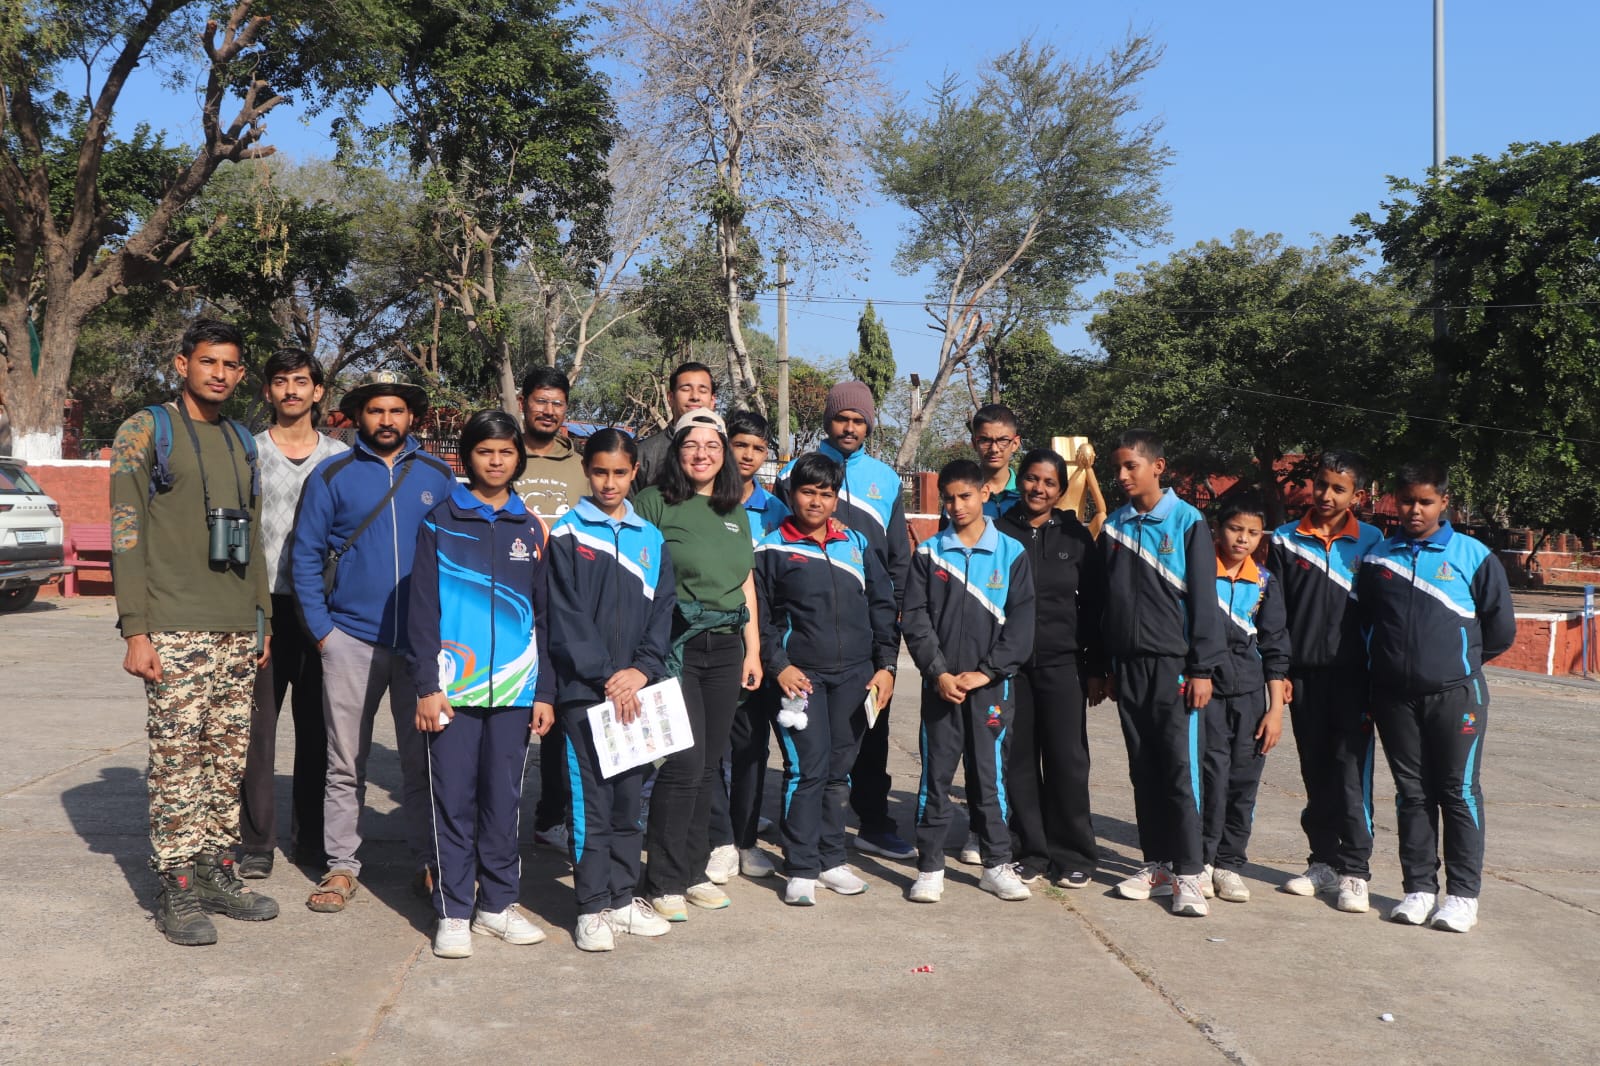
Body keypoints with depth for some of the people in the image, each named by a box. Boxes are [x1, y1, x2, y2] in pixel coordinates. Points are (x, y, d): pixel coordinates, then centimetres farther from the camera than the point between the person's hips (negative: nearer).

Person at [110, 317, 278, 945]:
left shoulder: (242, 442, 18)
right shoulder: (145, 431, 0)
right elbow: (126, 535, -5)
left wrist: (262, 621, 18)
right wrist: (135, 630, -11)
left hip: (238, 632, 6)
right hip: (175, 631, -5)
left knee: (228, 760, 6)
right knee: (176, 759, -5)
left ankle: (216, 872, 15)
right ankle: (177, 889, 3)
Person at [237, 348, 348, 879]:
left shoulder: (341, 457, 10)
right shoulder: (248, 451, 6)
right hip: (262, 605, -1)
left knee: (317, 728, 7)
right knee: (256, 726, -1)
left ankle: (312, 840, 18)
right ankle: (255, 843, 9)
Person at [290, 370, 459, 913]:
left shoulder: (438, 476, 7)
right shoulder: (331, 475, 3)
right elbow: (305, 556, 3)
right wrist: (321, 629, -4)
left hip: (423, 641, 1)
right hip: (351, 640, -1)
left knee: (423, 760, 6)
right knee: (346, 764, 6)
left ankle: (428, 863, 17)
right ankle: (341, 866, 16)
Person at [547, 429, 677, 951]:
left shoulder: (651, 539, 12)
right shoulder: (567, 534, -1)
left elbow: (662, 612, 7)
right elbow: (566, 618, -8)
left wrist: (642, 670, -8)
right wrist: (606, 678, -14)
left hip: (636, 690, 4)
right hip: (583, 692, -4)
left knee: (629, 798, 11)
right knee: (591, 800, -2)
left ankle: (625, 896, 21)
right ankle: (593, 906, 7)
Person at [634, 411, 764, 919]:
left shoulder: (736, 513, 15)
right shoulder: (654, 503, -3)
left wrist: (753, 650, 14)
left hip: (725, 648, 6)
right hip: (675, 644, -6)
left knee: (707, 766, 10)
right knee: (684, 763, -8)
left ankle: (693, 872, 22)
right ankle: (664, 882, 4)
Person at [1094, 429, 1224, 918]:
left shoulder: (1187, 522, -4)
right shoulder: (1114, 526, 10)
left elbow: (1203, 599, -6)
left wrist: (1202, 669, -10)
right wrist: (1103, 667, 12)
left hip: (1174, 665, -5)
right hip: (1128, 665, 5)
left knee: (1180, 769, -5)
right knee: (1143, 770, 9)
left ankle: (1188, 873, 1)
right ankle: (1156, 864, 18)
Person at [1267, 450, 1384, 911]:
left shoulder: (1371, 543, 3)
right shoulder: (1285, 540, 5)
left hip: (1352, 675, -2)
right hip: (1304, 674, 2)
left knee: (1351, 773, -4)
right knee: (1316, 773, 10)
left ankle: (1354, 871, 4)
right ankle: (1323, 861, 21)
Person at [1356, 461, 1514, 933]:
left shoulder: (1473, 555, -2)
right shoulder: (1377, 557, 6)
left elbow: (1500, 626, 4)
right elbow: (1362, 621, 17)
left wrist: (1460, 660, 10)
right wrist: (1382, 664, 11)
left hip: (1455, 694, -3)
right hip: (1394, 696, 3)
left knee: (1460, 793, 2)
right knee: (1411, 793, 9)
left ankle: (1463, 894, 10)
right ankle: (1419, 887, 17)